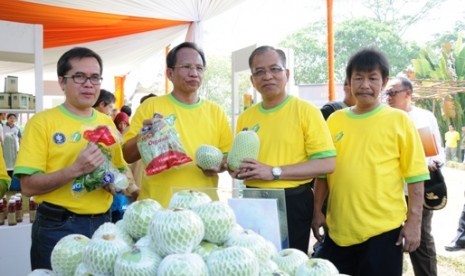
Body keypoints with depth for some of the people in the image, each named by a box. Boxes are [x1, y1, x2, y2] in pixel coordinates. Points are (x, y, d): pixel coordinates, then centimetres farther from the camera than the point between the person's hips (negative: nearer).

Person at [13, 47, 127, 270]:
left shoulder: (107, 123, 8)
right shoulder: (42, 122, -7)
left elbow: (121, 172, 18)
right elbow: (28, 186, -12)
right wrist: (76, 169, -24)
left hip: (102, 225, 5)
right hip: (57, 228, -4)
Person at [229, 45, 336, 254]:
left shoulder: (306, 111, -8)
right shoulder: (245, 117, 8)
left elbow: (326, 164, -14)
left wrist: (275, 172, -19)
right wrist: (237, 170, -5)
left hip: (292, 202, -4)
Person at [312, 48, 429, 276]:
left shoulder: (399, 120, -3)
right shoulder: (335, 120, 5)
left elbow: (415, 175, -3)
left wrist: (414, 222, -7)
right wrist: (317, 212, 9)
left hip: (383, 229, -3)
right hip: (339, 228, 3)